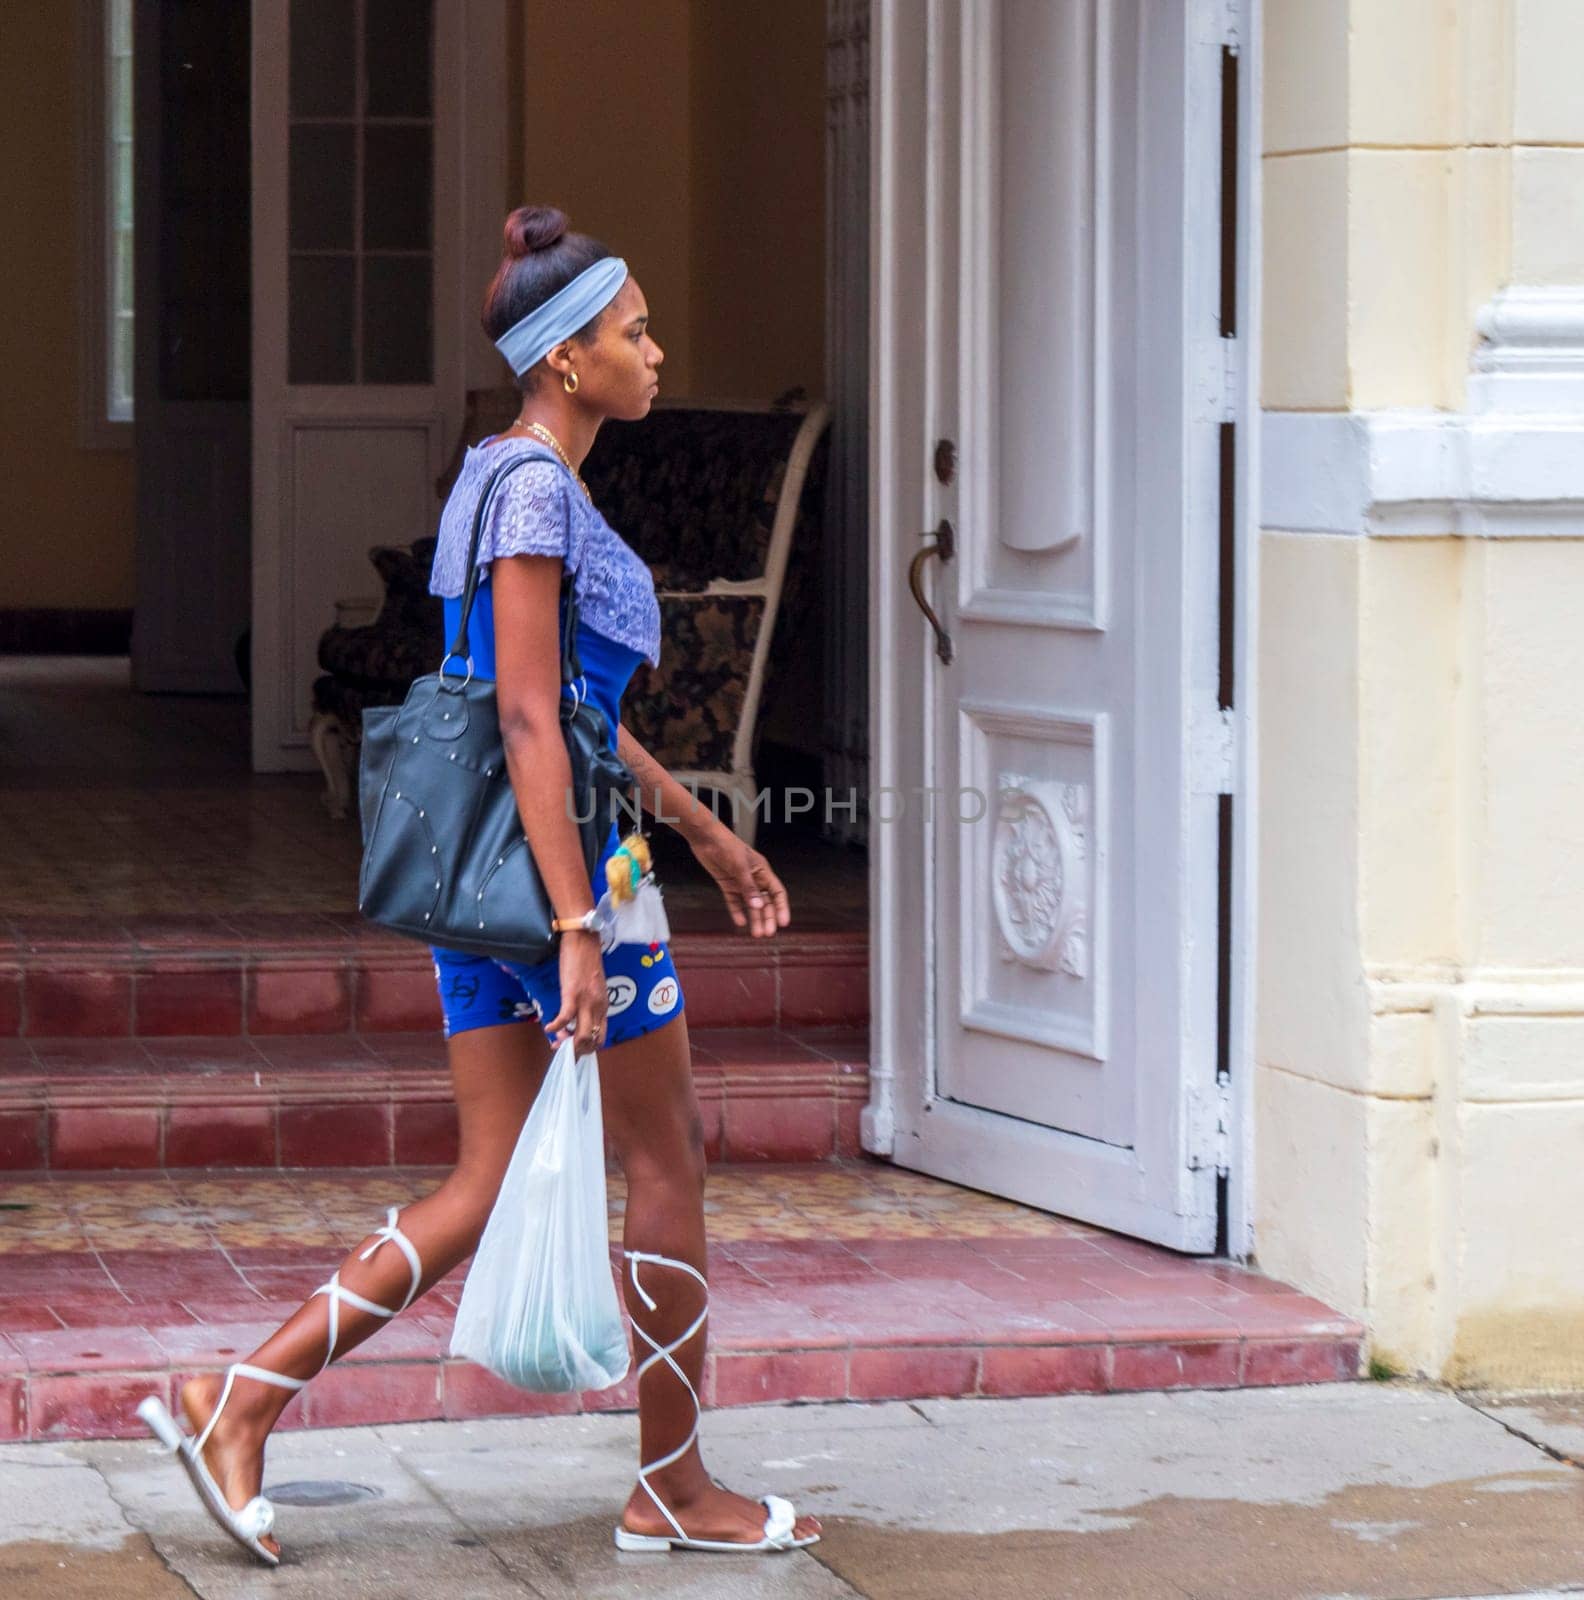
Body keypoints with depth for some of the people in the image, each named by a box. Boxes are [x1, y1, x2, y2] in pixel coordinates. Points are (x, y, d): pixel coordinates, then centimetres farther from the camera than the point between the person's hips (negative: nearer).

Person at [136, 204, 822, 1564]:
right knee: (670, 1156, 4)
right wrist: (580, 930, -24)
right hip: (548, 849, -10)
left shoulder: (521, 481, 16)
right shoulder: (535, 488, -15)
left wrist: (705, 829, 27)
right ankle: (674, 1489, 14)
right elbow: (529, 720, -21)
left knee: (493, 1188, 8)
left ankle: (238, 1404, 2)